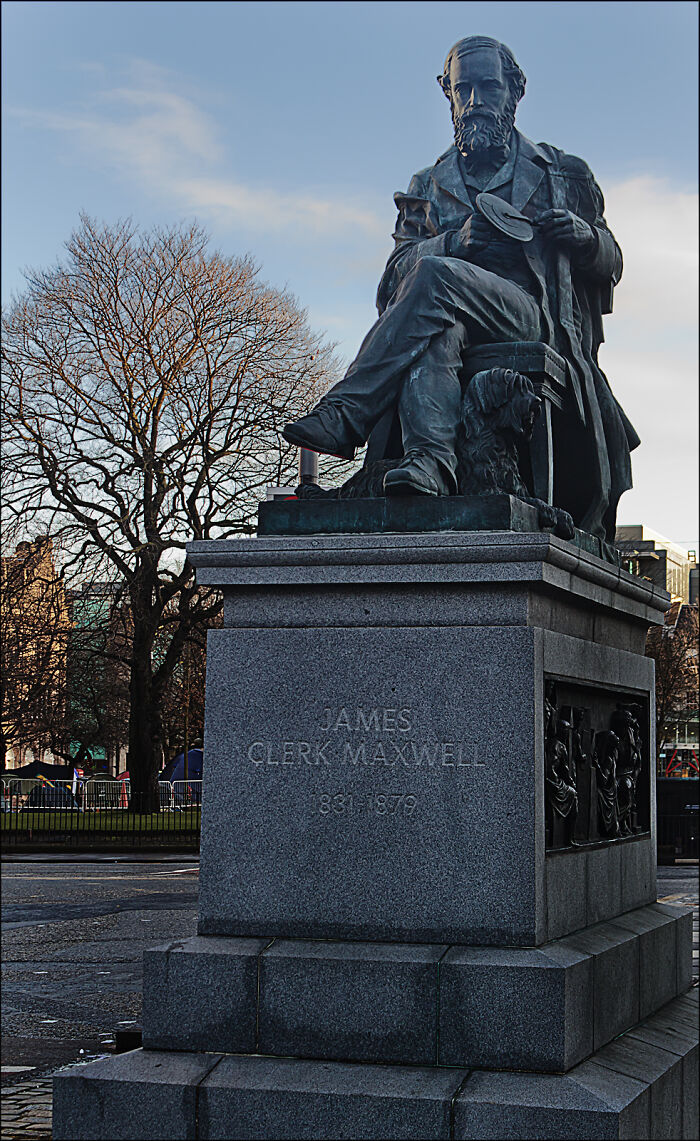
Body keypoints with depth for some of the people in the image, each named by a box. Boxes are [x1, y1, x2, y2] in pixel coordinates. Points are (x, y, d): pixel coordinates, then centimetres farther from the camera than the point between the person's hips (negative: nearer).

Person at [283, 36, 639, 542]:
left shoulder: (561, 173, 26)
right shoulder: (428, 186, 29)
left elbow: (610, 264, 23)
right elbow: (399, 265, 12)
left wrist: (584, 235, -1)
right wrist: (454, 241, -9)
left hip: (534, 317, -2)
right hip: (452, 316, 2)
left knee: (434, 276, -34)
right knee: (434, 331, -38)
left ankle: (345, 415, -43)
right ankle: (430, 460, -57)